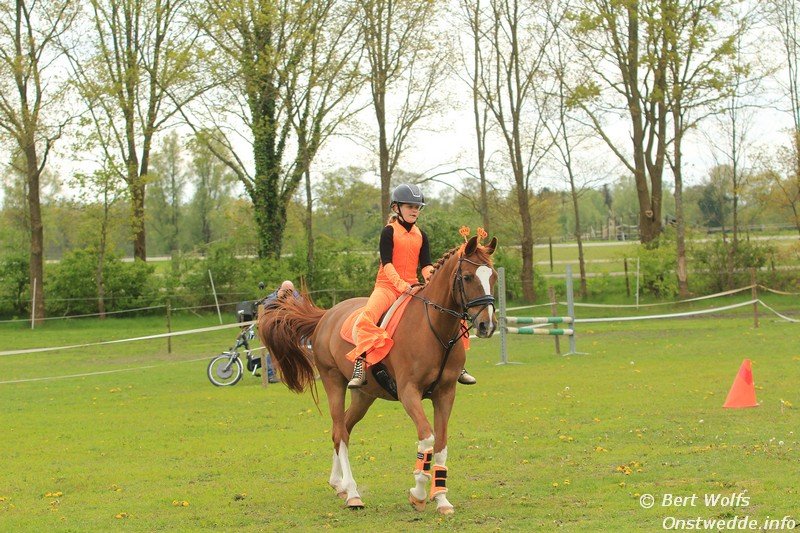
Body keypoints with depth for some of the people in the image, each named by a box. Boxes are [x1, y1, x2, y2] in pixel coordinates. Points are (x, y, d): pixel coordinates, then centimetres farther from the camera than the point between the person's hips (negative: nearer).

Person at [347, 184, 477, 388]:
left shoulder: (420, 235, 12)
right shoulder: (389, 231, -3)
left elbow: (426, 265, 7)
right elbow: (387, 263, -13)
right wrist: (401, 285, -27)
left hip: (412, 286, 5)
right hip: (387, 285, -5)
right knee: (367, 317, -33)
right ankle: (360, 365, -35)